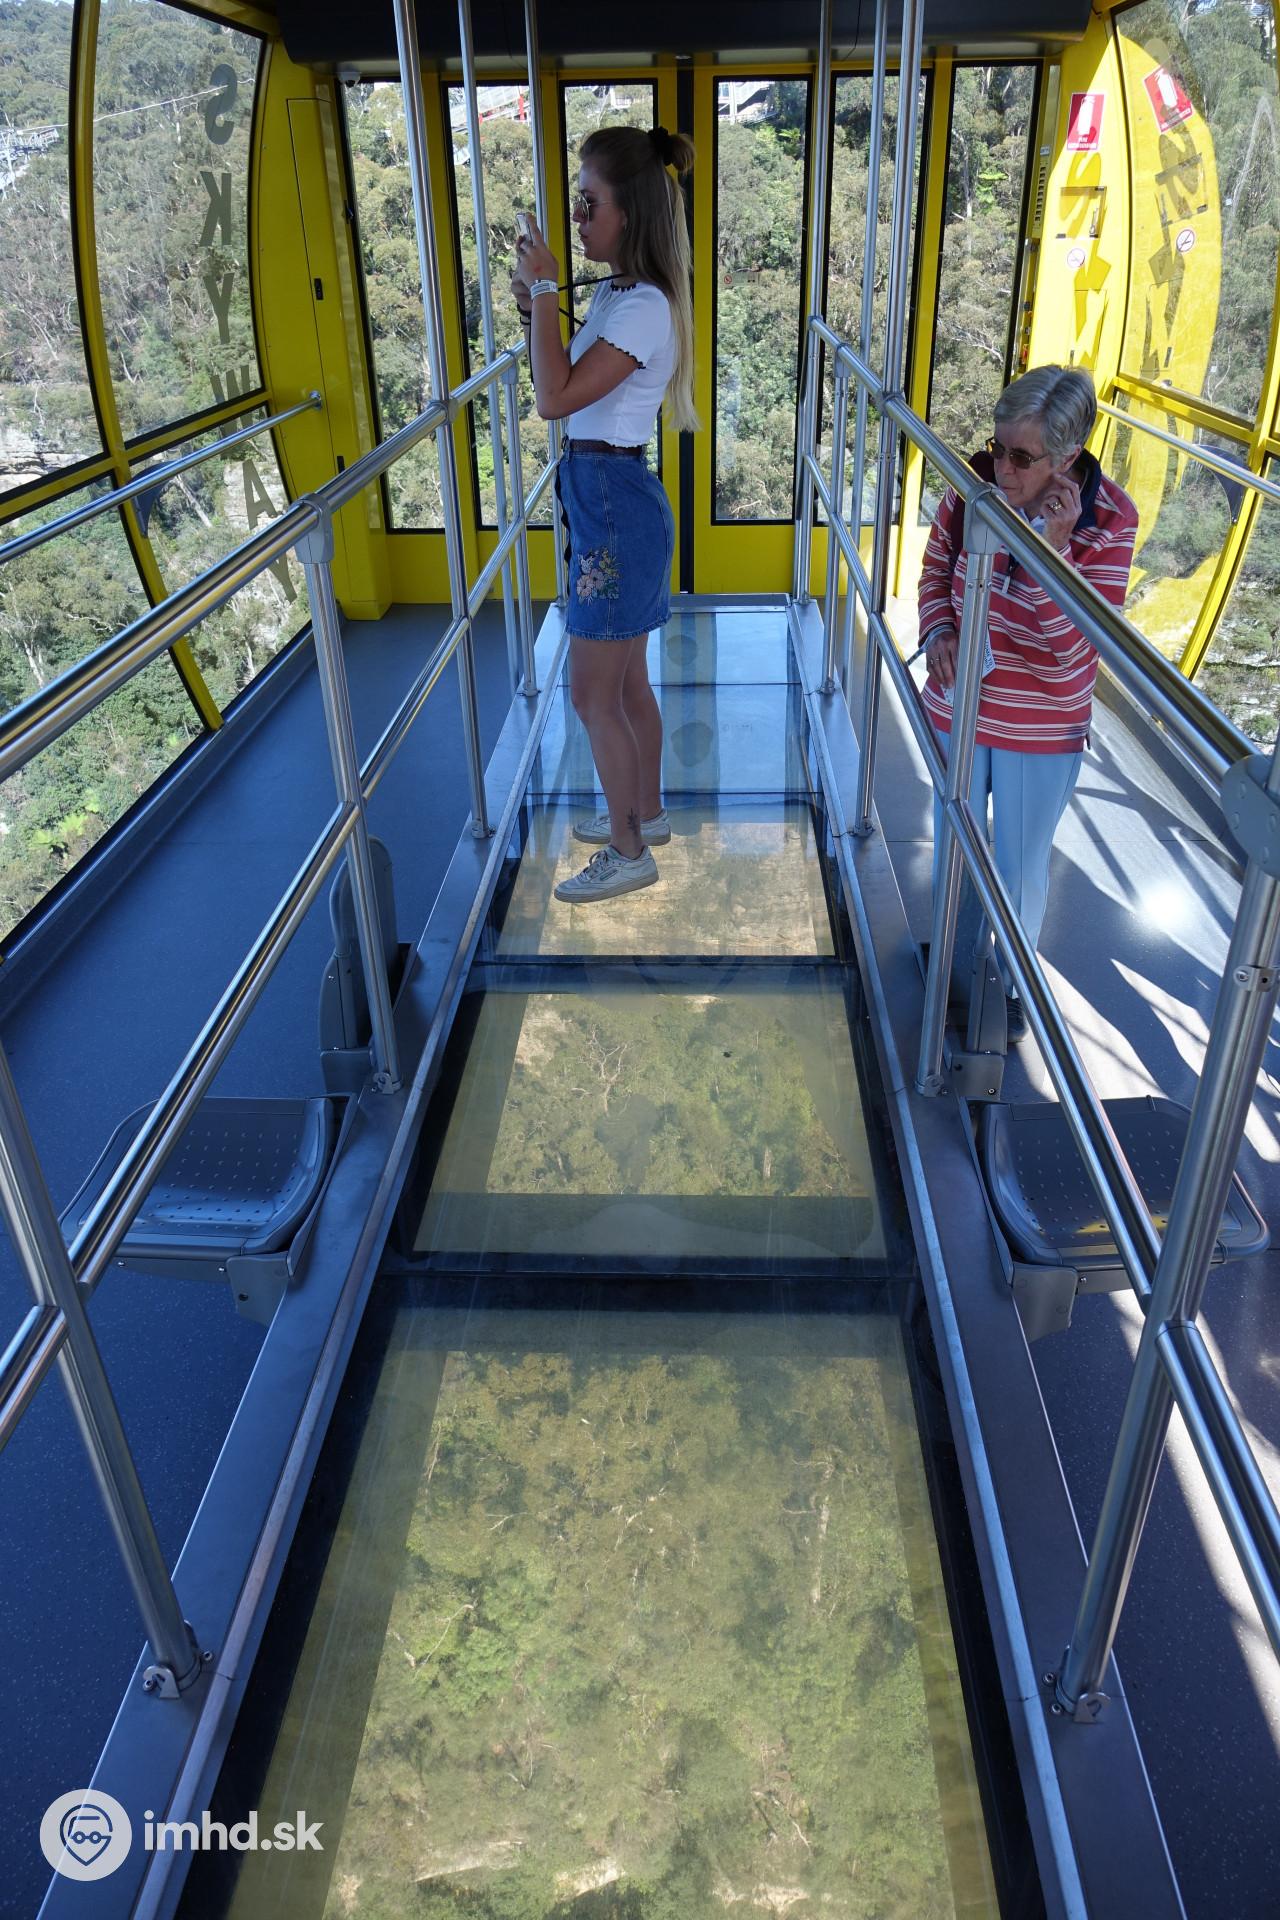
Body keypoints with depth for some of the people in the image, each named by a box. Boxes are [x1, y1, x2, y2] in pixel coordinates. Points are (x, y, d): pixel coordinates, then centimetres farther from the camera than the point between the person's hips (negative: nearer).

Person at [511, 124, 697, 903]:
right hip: (609, 498, 10)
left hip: (615, 504, -10)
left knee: (593, 697, -1)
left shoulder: (644, 307, -19)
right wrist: (536, 307, 7)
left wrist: (544, 292, -18)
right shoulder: (617, 293, 10)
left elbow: (556, 399, -25)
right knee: (627, 682, 19)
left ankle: (629, 853, 12)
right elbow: (573, 385, 17)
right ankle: (648, 812, 35)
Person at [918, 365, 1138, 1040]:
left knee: (1021, 866, 14)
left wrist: (1049, 549, -35)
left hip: (1043, 729, -3)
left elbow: (1072, 646, -25)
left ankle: (1013, 981, 41)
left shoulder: (1107, 522, -21)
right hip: (959, 710, 3)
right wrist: (938, 632, -12)